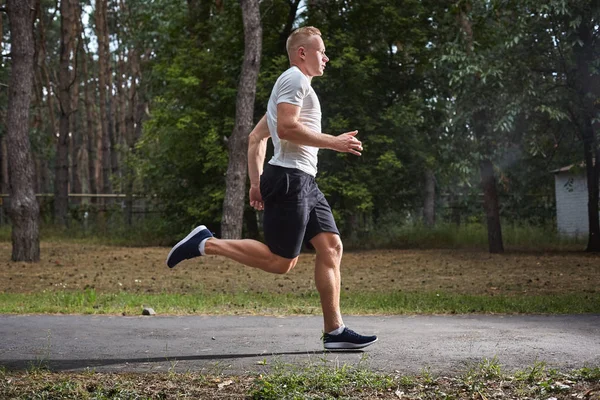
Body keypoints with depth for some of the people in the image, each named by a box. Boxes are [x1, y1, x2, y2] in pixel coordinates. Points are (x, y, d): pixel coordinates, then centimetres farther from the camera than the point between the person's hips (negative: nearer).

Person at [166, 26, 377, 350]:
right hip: (289, 178, -10)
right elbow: (286, 128, -20)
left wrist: (256, 183, 20)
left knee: (331, 247, 2)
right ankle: (206, 244, -4)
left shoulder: (295, 85, 26)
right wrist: (334, 142, -14)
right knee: (280, 261, -11)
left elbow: (255, 137, 25)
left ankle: (334, 331, 2)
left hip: (304, 182, 11)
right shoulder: (295, 79, -5)